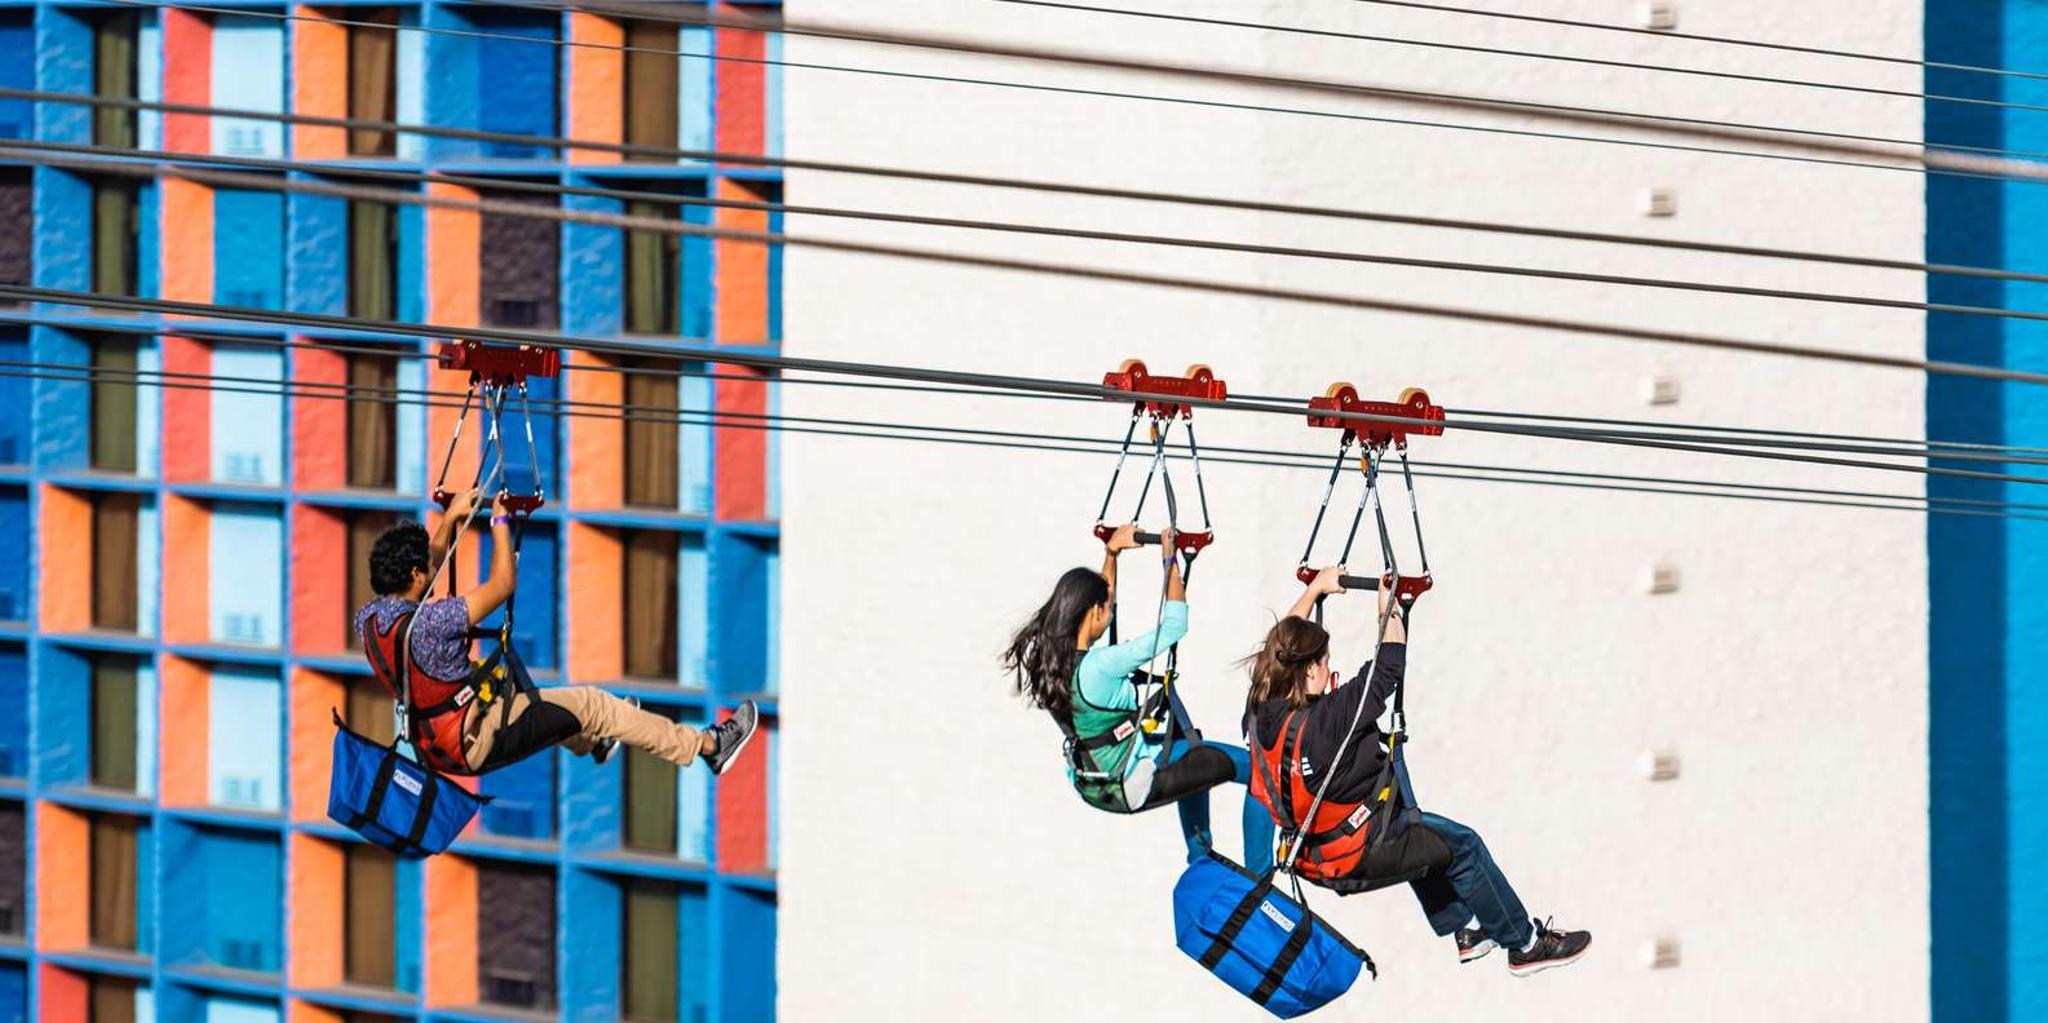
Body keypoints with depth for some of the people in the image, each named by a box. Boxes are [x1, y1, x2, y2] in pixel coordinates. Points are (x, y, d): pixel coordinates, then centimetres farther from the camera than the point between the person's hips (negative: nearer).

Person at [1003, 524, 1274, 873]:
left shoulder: (1048, 657, -7)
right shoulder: (1101, 666, -31)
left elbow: (1097, 601, 13)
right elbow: (1173, 627, -25)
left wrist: (1111, 553, 14)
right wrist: (1171, 561, -17)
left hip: (1092, 784, 9)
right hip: (1131, 786, -9)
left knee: (1191, 753, 35)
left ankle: (1200, 859, 44)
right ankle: (1257, 880, 11)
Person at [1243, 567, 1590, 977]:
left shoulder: (1261, 713, -9)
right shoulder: (1325, 720, -32)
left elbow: (1284, 643, 8)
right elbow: (1387, 669, -23)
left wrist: (1315, 589, 16)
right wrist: (1388, 610, -8)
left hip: (1310, 852, 9)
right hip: (1357, 858, -9)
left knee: (1419, 833, 33)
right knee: (1461, 845, 9)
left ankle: (1464, 929, 42)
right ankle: (1525, 945, 22)